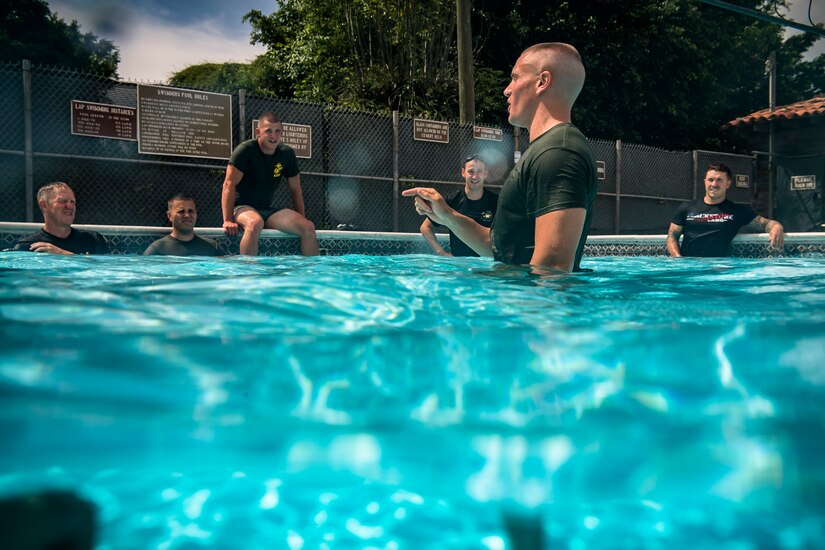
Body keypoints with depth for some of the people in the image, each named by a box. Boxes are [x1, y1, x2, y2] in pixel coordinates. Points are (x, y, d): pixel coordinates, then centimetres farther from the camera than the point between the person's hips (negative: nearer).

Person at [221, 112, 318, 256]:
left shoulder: (287, 153, 4)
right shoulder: (246, 150, -11)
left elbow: (295, 189, 12)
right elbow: (229, 185, -14)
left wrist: (301, 221, 7)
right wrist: (228, 220, -21)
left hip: (268, 210, 5)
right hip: (242, 207, -5)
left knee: (308, 227, -16)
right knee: (255, 223, -40)